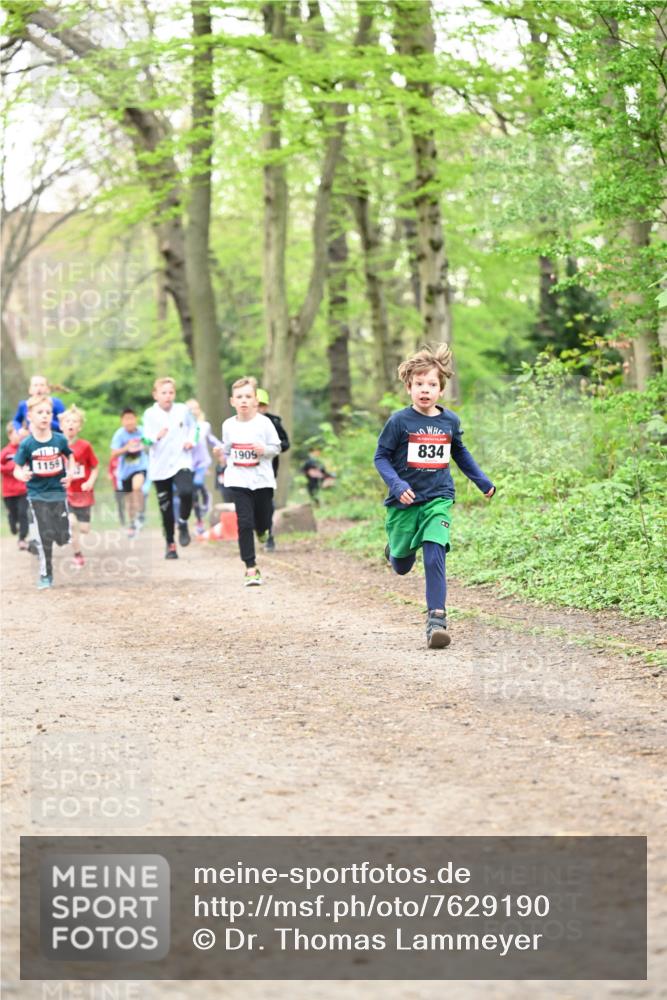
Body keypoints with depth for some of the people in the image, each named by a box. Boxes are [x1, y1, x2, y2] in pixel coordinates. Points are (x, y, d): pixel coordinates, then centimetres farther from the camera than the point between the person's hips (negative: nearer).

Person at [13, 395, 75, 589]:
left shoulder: (60, 440, -5)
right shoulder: (27, 444, -10)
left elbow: (70, 456, 14)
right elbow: (17, 470, -6)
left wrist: (70, 473, -3)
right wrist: (22, 475, -29)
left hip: (58, 492, 2)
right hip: (37, 495, -2)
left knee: (63, 537, -2)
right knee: (44, 537, -2)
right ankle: (45, 575, 12)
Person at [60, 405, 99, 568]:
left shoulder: (85, 446, -9)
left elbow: (95, 468, -1)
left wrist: (90, 482, -16)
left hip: (83, 494, 0)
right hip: (65, 492, 0)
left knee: (84, 529, 2)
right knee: (71, 522, -16)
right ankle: (77, 555, 2)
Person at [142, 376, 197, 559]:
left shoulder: (183, 410, 1)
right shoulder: (150, 414, -5)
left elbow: (193, 426, 19)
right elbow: (146, 439, -13)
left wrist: (191, 440, 1)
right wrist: (156, 437, -34)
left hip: (181, 461, 0)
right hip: (160, 466, 0)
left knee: (186, 492, -27)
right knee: (165, 507, 7)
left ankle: (183, 524, 0)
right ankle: (170, 544, 21)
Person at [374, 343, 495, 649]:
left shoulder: (450, 421, 2)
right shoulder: (399, 421, -10)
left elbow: (460, 453, 21)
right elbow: (381, 457, -5)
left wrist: (482, 481, 22)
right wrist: (396, 484, -20)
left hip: (438, 500, 1)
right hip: (404, 502, -1)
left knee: (434, 557, -17)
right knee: (402, 567, 12)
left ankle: (436, 619, -16)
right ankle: (396, 550, 50)